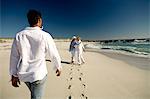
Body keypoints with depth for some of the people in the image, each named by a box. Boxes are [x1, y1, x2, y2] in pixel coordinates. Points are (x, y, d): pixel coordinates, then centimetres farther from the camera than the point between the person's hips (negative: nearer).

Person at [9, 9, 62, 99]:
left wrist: (14, 74, 12)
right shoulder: (45, 36, -14)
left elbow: (14, 57, 1)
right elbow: (54, 54, -7)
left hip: (23, 74, 5)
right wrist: (58, 67, 9)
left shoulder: (19, 35, -3)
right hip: (39, 74, -4)